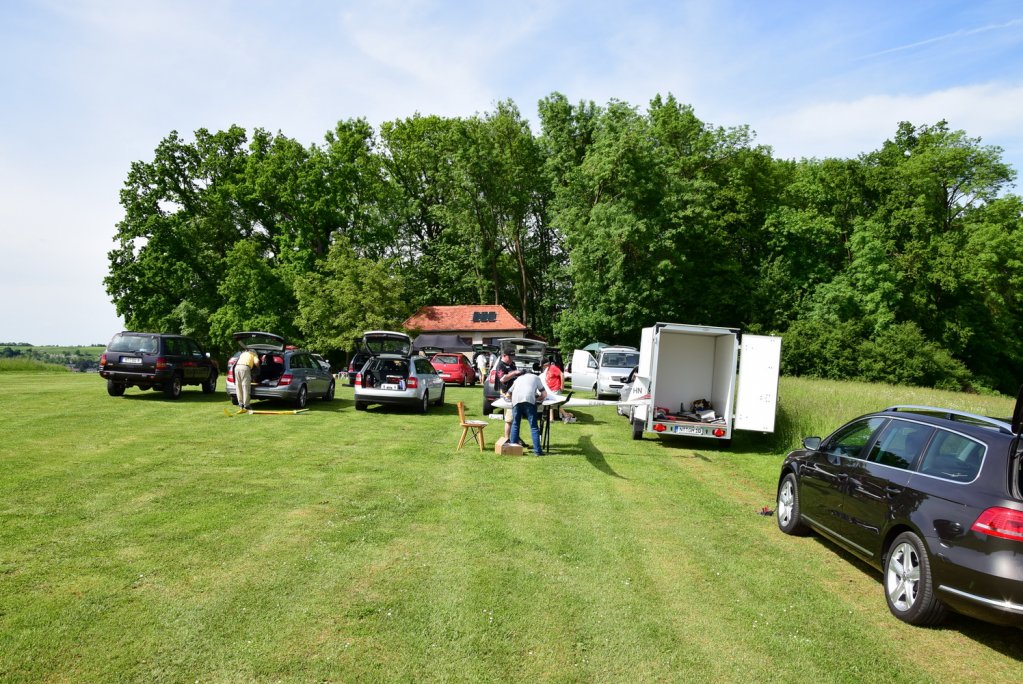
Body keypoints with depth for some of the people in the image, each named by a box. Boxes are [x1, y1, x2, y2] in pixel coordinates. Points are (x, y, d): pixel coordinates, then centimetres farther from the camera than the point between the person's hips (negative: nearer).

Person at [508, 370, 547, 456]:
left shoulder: (518, 379, 36)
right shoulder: (536, 377, 30)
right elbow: (544, 394, 25)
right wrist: (537, 398, 39)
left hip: (515, 400, 3)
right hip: (529, 400, -3)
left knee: (515, 424, 12)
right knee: (534, 426, -2)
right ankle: (537, 450, -6)